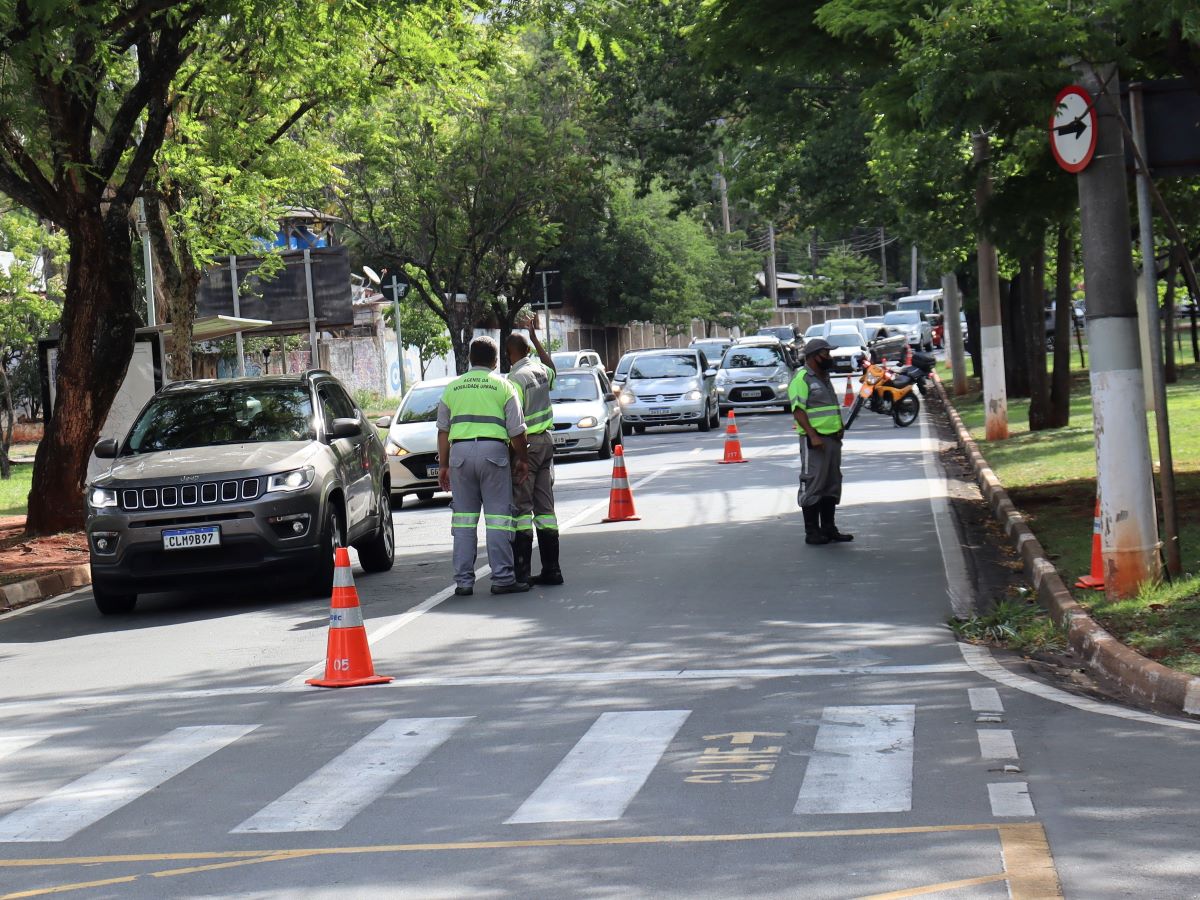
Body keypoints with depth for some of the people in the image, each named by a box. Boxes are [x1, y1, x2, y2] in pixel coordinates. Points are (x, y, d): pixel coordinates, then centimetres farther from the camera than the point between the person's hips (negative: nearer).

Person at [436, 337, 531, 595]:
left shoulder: (453, 387, 14)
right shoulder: (503, 386, 6)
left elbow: (443, 430, 13)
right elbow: (516, 430, 4)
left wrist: (443, 465, 17)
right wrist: (522, 460, 15)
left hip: (460, 451, 3)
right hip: (493, 450, -3)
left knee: (463, 518, 7)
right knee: (498, 516, 0)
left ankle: (463, 580, 5)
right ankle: (502, 578, -2)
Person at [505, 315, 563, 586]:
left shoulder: (515, 379, -15)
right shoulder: (541, 370, 7)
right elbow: (552, 368, 34)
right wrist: (535, 337, 41)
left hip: (525, 444, -8)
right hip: (546, 441, 8)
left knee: (520, 507, -6)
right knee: (545, 506, 9)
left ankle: (521, 571, -9)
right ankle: (551, 569, 10)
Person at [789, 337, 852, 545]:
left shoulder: (824, 377, 19)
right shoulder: (802, 378, -10)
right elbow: (798, 410, -17)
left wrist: (840, 426, 14)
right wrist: (813, 436, -25)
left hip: (833, 438, 9)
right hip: (815, 440, -9)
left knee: (832, 484, 12)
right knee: (813, 484, -6)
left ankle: (828, 527, 19)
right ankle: (811, 532, -3)